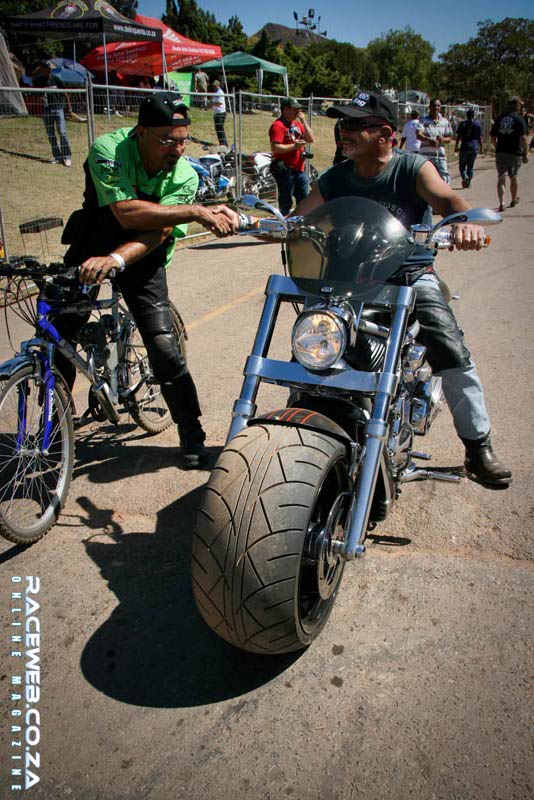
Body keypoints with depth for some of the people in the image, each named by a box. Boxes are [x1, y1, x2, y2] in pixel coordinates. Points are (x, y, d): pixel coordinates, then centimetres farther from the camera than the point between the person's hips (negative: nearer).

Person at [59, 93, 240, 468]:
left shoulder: (185, 176, -16)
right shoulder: (108, 149, -23)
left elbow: (158, 232, -27)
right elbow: (127, 213, -36)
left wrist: (115, 259, -45)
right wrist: (197, 211, -39)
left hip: (141, 258, 0)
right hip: (90, 247, 0)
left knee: (164, 347, -14)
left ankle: (192, 437, 2)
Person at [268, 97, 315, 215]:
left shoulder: (297, 124, 16)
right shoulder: (278, 125, -10)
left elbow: (310, 139, 9)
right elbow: (275, 148, -21)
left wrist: (303, 121, 2)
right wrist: (294, 146, -20)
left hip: (299, 169, 8)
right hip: (285, 169, -8)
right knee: (286, 203, -3)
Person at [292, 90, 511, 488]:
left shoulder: (412, 168, -5)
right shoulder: (335, 179, 5)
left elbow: (448, 198, -21)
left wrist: (467, 221, -45)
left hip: (413, 275, -2)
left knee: (450, 348, -17)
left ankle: (479, 445, -1)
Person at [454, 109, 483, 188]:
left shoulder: (462, 124, 0)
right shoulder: (477, 124, 2)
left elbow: (458, 136, -2)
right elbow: (480, 137, 1)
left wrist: (456, 147, 4)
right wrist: (481, 148, 8)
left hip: (464, 147, -1)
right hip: (474, 148, 2)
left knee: (462, 165, 6)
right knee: (470, 166, 10)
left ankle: (465, 177, -22)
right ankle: (468, 183, 11)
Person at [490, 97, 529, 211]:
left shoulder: (499, 119, 8)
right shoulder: (519, 119, -5)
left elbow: (493, 138, 11)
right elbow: (523, 138, -12)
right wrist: (526, 153, -6)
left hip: (500, 153, 2)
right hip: (515, 153, -2)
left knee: (501, 179, -3)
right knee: (513, 178, 16)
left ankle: (501, 203, -21)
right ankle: (514, 200, 34)